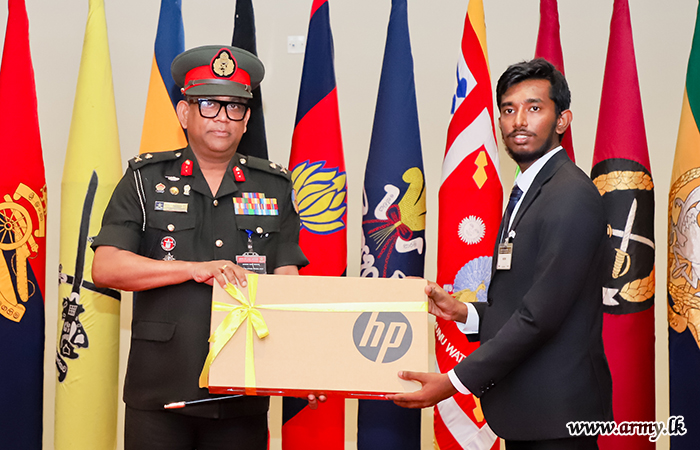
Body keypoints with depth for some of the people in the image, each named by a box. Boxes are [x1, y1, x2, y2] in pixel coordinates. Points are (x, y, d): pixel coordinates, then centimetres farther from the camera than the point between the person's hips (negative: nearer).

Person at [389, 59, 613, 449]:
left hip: (556, 416, -9)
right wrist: (465, 312, 3)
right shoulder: (527, 192, 16)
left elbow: (541, 314, -22)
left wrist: (454, 382, -19)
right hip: (524, 409, 9)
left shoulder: (572, 197, -17)